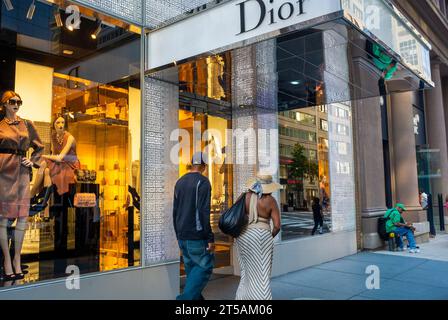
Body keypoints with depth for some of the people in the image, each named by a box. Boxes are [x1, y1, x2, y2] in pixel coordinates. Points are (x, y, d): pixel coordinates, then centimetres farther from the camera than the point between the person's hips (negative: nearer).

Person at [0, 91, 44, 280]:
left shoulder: (27, 124, 12)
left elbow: (39, 147, 20)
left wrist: (32, 161, 6)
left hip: (22, 172, 2)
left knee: (23, 216, 0)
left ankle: (17, 258, 13)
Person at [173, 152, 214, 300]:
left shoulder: (180, 182, 11)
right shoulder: (203, 182, -11)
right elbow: (204, 212, -18)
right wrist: (210, 238, -15)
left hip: (182, 236, 8)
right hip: (196, 236, -7)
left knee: (191, 268, 14)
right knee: (205, 267, 0)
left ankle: (196, 297, 18)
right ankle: (186, 297, -10)